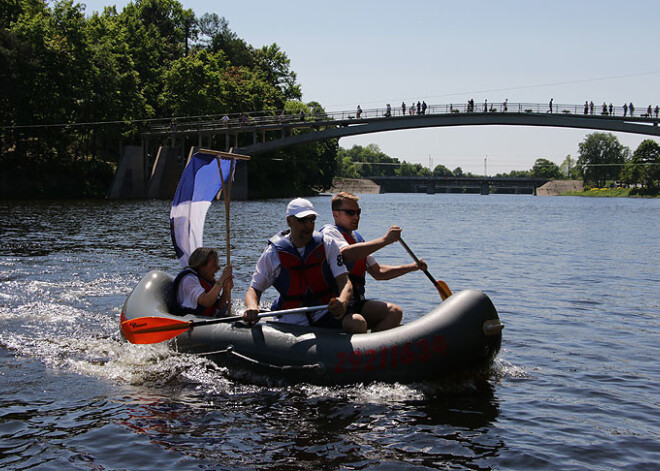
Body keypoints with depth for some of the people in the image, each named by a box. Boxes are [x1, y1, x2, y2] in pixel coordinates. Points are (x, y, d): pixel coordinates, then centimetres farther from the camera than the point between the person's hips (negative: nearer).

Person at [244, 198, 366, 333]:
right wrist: (252, 307, -17)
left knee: (358, 323, -27)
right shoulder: (273, 253, 2)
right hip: (292, 319, -1)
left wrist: (343, 301, -28)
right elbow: (255, 289, 8)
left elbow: (345, 283, -4)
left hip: (326, 312, 1)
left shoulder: (327, 244, 4)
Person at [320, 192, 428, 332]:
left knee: (394, 312, -18)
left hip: (356, 303, 8)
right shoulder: (329, 232, -4)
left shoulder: (357, 238, 23)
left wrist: (413, 267, 19)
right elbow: (345, 254, -27)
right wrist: (385, 240, -26)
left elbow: (378, 272, 28)